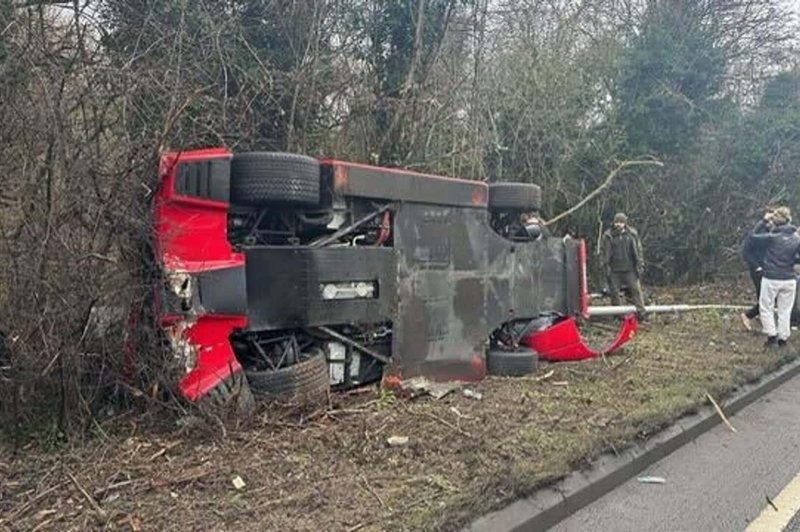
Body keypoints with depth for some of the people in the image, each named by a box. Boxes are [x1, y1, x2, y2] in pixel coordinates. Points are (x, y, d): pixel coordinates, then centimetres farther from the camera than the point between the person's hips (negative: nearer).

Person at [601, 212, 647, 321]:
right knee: (614, 293, 6)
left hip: (630, 270, 0)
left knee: (636, 290, -1)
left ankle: (641, 312, 3)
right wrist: (606, 265, -3)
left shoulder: (632, 234, 2)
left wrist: (640, 265, 3)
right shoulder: (608, 236, -1)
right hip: (614, 271, 0)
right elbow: (603, 252, 3)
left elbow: (638, 250, 7)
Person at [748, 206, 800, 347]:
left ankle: (772, 336, 7)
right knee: (785, 310, 13)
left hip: (771, 279, -3)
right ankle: (783, 338, 18)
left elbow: (754, 236, -3)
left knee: (766, 308, 11)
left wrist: (764, 221, 5)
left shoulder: (772, 237, -14)